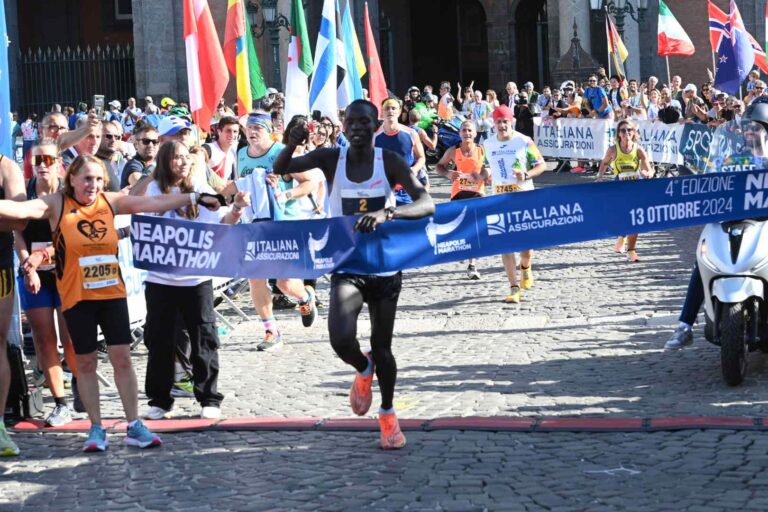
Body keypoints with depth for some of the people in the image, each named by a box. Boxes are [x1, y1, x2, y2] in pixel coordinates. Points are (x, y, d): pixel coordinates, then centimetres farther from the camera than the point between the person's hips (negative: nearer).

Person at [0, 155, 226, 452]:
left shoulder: (110, 202, 3)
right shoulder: (57, 205, -6)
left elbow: (153, 204, 5)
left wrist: (194, 198, 4)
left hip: (112, 293, 3)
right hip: (77, 297, -3)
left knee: (122, 357, 2)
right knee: (86, 361, 6)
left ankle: (134, 426, 8)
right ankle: (96, 428, 14)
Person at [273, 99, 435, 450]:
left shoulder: (390, 162, -9)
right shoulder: (332, 158, -4)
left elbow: (426, 204, -19)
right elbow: (280, 169, -8)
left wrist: (386, 213, -37)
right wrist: (292, 144, -30)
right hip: (345, 266, 0)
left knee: (382, 346, 8)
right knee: (341, 338, -21)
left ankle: (388, 414, 32)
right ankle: (364, 369, 17)